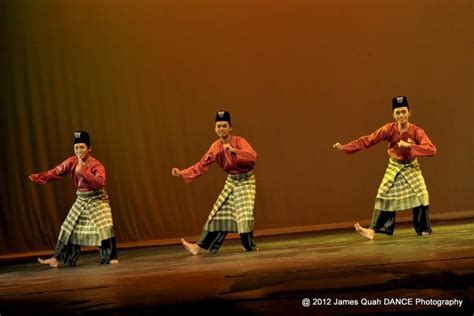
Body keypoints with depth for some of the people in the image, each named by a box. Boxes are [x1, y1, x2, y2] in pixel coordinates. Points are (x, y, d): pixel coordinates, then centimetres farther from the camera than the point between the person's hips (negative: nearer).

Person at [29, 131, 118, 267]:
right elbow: (56, 171, -2)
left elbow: (100, 183, -40)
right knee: (69, 228, 10)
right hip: (81, 200, 5)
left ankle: (112, 257, -5)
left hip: (97, 199, -5)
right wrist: (40, 177, -17)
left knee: (105, 227, -19)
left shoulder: (96, 165, -24)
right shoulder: (72, 162, -8)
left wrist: (82, 171, -43)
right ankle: (56, 258, 20)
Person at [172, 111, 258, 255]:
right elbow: (201, 165, -1)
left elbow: (253, 156, -36)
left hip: (245, 182, -5)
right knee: (218, 214, 5)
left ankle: (249, 246, 1)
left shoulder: (239, 141, -18)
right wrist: (182, 173, -10)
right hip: (230, 182, 5)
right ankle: (199, 246, 6)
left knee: (244, 215, -17)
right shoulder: (216, 146, -3)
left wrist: (234, 151, -46)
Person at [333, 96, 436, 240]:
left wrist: (409, 145, -41)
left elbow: (431, 149, -32)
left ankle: (423, 229, 9)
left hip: (411, 168, -1)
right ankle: (373, 230, 4)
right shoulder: (389, 129, -16)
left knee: (421, 196, -11)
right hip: (394, 168, 1)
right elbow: (368, 140, -18)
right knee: (384, 197, 1)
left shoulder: (416, 131, -21)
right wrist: (345, 147, -25)